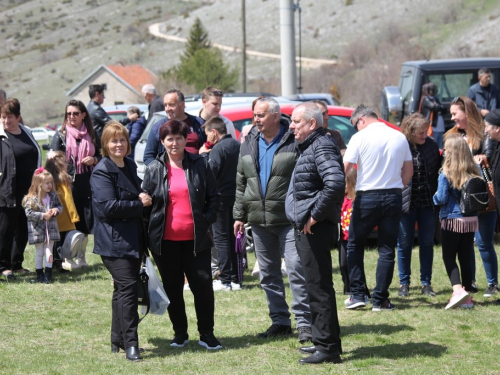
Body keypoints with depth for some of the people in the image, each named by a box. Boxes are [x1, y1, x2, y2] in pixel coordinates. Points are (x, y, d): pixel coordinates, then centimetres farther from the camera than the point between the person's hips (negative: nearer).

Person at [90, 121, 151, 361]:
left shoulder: (130, 167, 15)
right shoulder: (102, 172, -11)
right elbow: (108, 207, -20)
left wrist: (144, 199, 11)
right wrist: (139, 204, -13)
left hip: (133, 239, 8)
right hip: (114, 241, -8)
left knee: (123, 289, 14)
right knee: (127, 287, -15)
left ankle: (118, 340, 23)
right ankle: (130, 344, -15)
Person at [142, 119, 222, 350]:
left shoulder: (200, 164, 4)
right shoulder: (154, 169, 4)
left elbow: (214, 196, 9)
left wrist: (207, 219, -4)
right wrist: (148, 233, -1)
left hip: (195, 238, 0)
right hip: (165, 240, 1)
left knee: (203, 284, -3)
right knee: (172, 287, 8)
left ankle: (207, 334, 9)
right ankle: (180, 333, 20)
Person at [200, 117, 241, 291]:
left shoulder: (218, 148, -15)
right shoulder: (237, 145, 9)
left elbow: (211, 172, -20)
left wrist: (204, 155, -6)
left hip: (221, 198, -8)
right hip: (236, 196, 8)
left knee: (221, 238, -3)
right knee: (233, 237, 13)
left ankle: (225, 280, -6)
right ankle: (235, 279, 15)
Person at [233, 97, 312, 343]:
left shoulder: (294, 142, -7)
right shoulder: (249, 145, 11)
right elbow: (241, 183, 17)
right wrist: (239, 215, 13)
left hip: (289, 219, -6)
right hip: (259, 221, 6)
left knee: (296, 270, -9)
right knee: (268, 274, 10)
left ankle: (304, 322, -6)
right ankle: (279, 321, 19)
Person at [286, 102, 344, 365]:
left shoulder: (322, 147, -15)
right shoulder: (309, 147, 17)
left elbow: (336, 183, -30)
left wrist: (315, 215, -23)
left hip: (315, 228, -11)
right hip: (305, 228, 11)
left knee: (318, 287, -8)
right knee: (316, 286, 16)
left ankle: (328, 347, -5)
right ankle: (323, 341, 24)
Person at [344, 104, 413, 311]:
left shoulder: (360, 137, -7)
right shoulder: (400, 137, 8)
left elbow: (345, 168, -11)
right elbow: (409, 171, 12)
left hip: (367, 197, -4)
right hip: (393, 197, 4)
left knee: (354, 245, 11)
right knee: (387, 249, 6)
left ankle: (357, 294, 5)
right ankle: (380, 299, 4)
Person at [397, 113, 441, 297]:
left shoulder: (431, 144, 1)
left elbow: (438, 169, 10)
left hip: (427, 201, 3)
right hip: (406, 202, -3)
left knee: (427, 243, 8)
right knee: (404, 244, 6)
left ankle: (426, 283, 17)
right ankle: (404, 283, 17)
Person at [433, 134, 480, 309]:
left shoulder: (446, 173, -13)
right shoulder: (474, 172, 2)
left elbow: (442, 198, -14)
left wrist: (435, 197, 7)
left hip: (452, 220, -5)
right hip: (471, 220, 5)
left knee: (449, 257, 3)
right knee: (465, 257, 13)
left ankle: (458, 289, -18)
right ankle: (467, 297, 15)